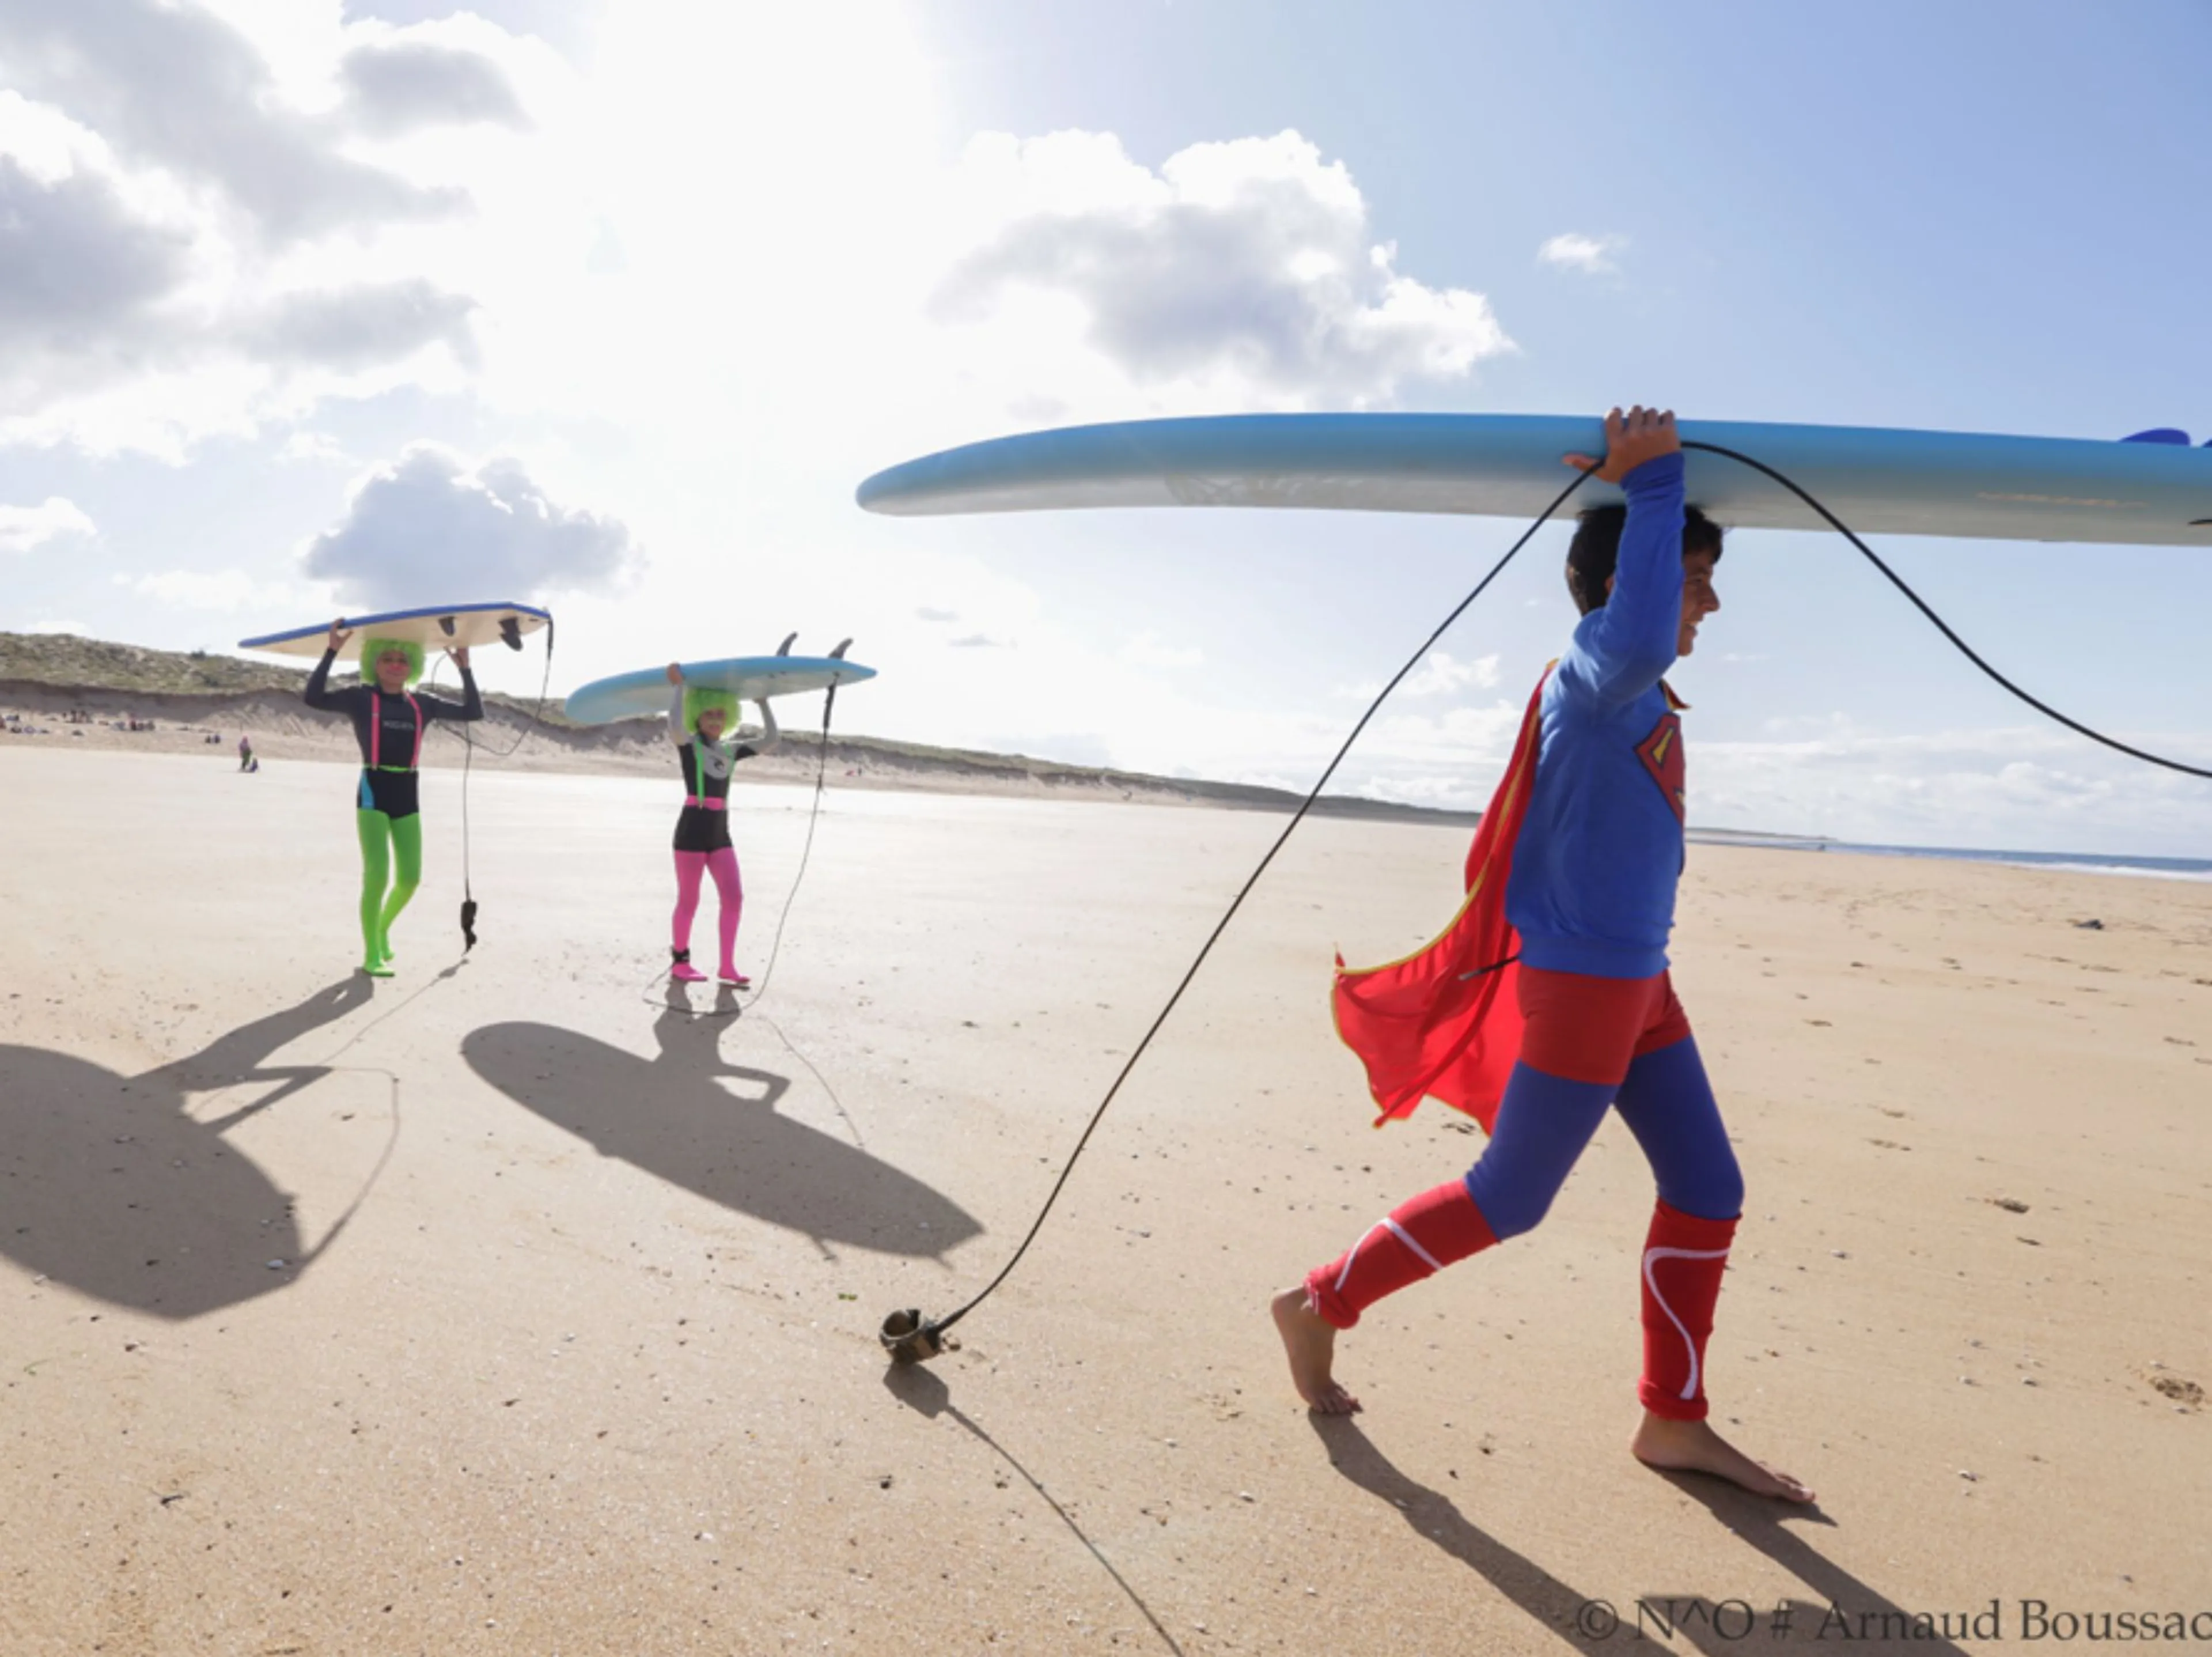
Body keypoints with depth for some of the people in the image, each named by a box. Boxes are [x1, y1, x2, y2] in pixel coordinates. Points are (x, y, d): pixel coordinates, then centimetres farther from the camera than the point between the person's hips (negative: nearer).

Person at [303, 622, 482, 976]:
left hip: (407, 797, 4)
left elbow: (474, 712, 11)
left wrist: (465, 669, 4)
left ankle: (383, 928, 33)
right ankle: (371, 955, -2)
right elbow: (314, 697, -16)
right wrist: (331, 651, -20)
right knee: (377, 874, -14)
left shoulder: (422, 704, 9)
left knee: (410, 878, 4)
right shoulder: (360, 697, -1)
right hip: (373, 793, -4)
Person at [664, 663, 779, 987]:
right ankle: (679, 962, 19)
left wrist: (763, 701, 14)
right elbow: (675, 725, -25)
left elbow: (772, 739, 10)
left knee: (734, 897, -2)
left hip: (720, 834, 5)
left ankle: (728, 967, 5)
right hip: (692, 830, -5)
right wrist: (679, 686, -16)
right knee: (689, 900, 2)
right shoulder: (688, 745, -3)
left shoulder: (730, 751, 13)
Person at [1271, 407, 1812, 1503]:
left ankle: (1673, 1423, 25)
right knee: (1507, 1199, 3)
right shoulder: (1591, 669, -19)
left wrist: (1636, 483, 15)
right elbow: (1639, 642, -43)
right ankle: (1320, 1304, 20)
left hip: (1639, 983, 9)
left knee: (1708, 1193, 12)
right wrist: (1652, 481, -32)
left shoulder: (1635, 685, 9)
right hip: (1581, 987, -9)